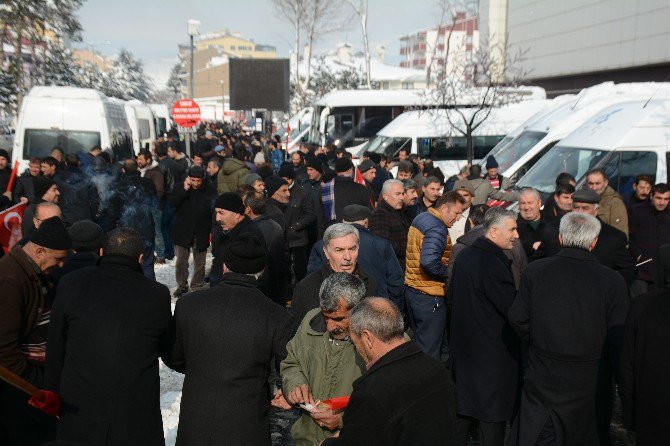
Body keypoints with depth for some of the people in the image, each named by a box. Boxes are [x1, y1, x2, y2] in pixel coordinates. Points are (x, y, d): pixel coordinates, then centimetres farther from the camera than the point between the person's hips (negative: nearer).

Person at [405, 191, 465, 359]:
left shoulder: (420, 218, 11)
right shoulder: (437, 228, -19)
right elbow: (429, 262, -32)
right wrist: (448, 274, -15)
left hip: (411, 289, 10)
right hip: (429, 296, -10)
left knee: (418, 342, 21)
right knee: (429, 349, -1)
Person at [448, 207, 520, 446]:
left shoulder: (464, 255, 6)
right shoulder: (493, 264, -23)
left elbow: (452, 293, 20)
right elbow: (514, 308, -21)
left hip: (463, 344, 9)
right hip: (492, 352, -9)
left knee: (464, 401, 19)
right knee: (493, 411, 3)